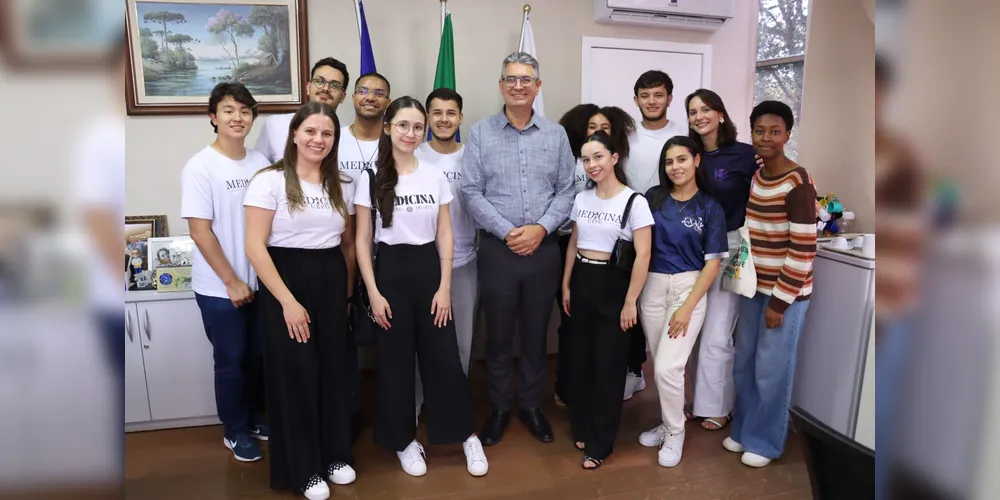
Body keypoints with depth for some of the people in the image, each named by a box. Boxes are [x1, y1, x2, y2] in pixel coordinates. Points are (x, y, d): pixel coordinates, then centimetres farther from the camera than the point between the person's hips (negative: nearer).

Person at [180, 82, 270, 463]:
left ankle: (254, 418, 38)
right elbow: (200, 231, -15)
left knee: (258, 356, 17)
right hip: (220, 288, -5)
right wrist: (232, 282, -14)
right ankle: (236, 431, 28)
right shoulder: (200, 168, -13)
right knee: (231, 361, 9)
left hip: (260, 281, 5)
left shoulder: (260, 162, 1)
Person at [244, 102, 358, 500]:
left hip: (330, 280, 5)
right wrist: (287, 301, -17)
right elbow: (255, 247, -13)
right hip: (285, 280, -5)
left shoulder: (342, 186, 7)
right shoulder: (269, 180, -9)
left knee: (334, 368, 11)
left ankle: (335, 455, 30)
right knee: (295, 374, 3)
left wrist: (348, 291, 9)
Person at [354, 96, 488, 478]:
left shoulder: (436, 176, 3)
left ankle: (467, 436, 22)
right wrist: (373, 292, -9)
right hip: (390, 271, -1)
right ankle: (404, 440, 26)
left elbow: (445, 235, 3)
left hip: (429, 269, 2)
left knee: (444, 357, 6)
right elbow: (362, 240, -3)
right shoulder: (372, 179, -3)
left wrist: (444, 287, -3)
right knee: (395, 361, 8)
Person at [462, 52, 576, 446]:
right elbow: (472, 192, -6)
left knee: (536, 332, 12)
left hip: (544, 248, 2)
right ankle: (499, 407, 26)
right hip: (498, 248, -1)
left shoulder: (556, 135, 6)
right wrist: (507, 232, -14)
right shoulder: (480, 133, 0)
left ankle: (531, 404, 29)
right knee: (499, 333, 9)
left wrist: (541, 228, -11)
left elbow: (566, 191, 3)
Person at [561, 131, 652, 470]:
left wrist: (630, 302, -15)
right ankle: (581, 430, 31)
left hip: (613, 285, -5)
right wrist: (566, 285, 11)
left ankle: (599, 444, 17)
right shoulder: (582, 198, 6)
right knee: (578, 360, 12)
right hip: (582, 282, 5)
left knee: (607, 365, 4)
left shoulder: (634, 202, -11)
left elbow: (643, 255, -13)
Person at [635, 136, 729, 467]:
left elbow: (713, 263, -5)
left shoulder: (710, 207, -3)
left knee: (667, 367, -10)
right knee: (659, 366, 10)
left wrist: (687, 308, -12)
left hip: (689, 287, -3)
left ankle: (675, 433, 13)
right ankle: (668, 423, 32)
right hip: (653, 287, 3)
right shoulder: (653, 197, 3)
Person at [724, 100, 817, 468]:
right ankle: (743, 429, 34)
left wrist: (780, 301, -18)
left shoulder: (798, 183, -19)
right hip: (754, 287, 8)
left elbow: (804, 249, -20)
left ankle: (765, 442, 23)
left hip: (785, 292, -7)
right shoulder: (754, 177, 5)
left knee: (771, 370, 5)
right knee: (744, 363, 16)